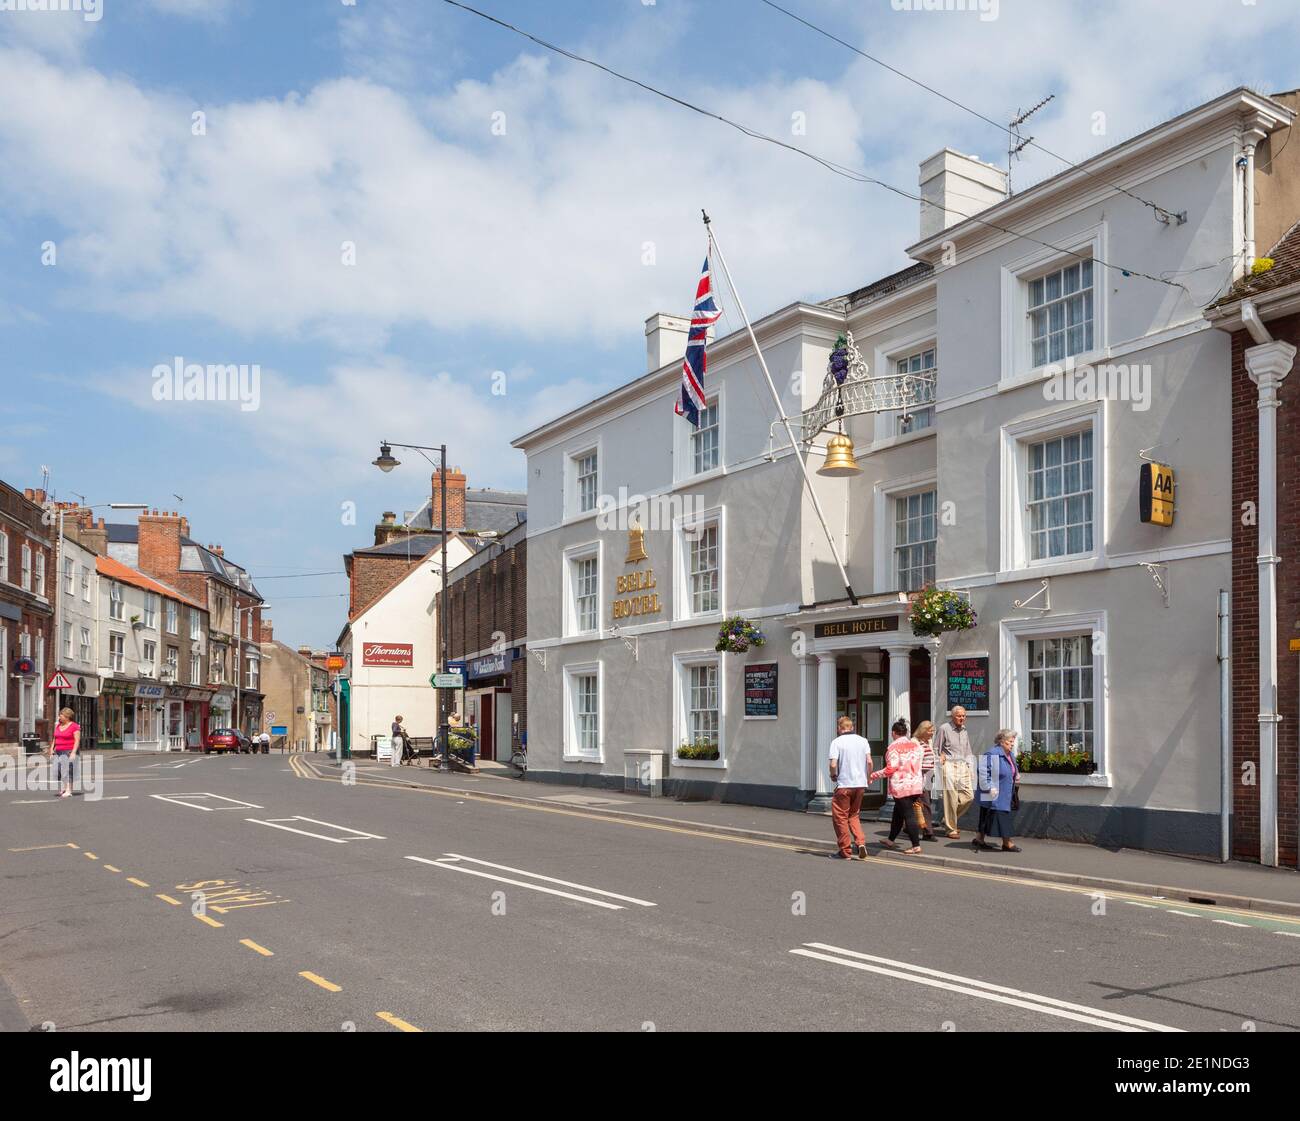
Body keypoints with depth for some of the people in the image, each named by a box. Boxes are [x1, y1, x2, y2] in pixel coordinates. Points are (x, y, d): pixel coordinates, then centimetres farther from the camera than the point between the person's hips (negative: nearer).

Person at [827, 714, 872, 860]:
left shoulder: (837, 742, -7)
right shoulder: (863, 741, 5)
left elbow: (833, 764, -15)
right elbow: (869, 762, -1)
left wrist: (833, 776, 5)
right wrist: (867, 777, 14)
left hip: (844, 784, -5)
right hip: (860, 784, 5)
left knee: (840, 817, 7)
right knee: (853, 816, 20)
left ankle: (845, 851, 10)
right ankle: (860, 842, 2)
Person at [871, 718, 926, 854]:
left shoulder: (893, 747, -12)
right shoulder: (916, 745, 7)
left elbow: (891, 769, -16)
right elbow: (920, 764, 12)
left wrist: (873, 775, -8)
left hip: (900, 785, -6)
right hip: (916, 784, 7)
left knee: (908, 815, -3)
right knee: (898, 812, 18)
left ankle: (916, 845, -3)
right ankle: (891, 840, 27)